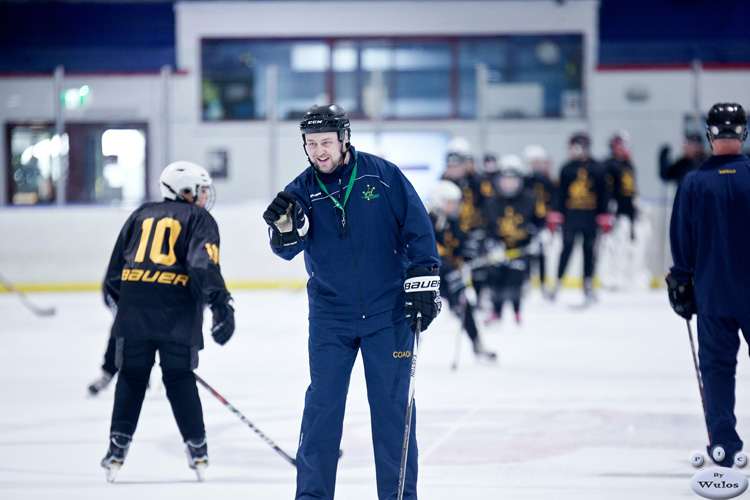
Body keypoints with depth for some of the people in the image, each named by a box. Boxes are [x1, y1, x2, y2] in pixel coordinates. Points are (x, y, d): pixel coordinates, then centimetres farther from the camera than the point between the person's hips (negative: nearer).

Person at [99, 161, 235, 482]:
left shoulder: (141, 215, 22)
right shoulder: (200, 220, 9)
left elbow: (115, 272, 21)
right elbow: (203, 265, -10)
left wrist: (121, 306, 32)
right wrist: (221, 304, -14)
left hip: (133, 304, 3)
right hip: (177, 309, -3)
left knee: (132, 375, 13)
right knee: (179, 376, 9)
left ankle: (118, 447, 8)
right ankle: (197, 449, 10)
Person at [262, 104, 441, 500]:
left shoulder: (383, 176, -5)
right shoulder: (301, 191, 1)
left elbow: (417, 227, -2)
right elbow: (286, 249, -8)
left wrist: (424, 282, -5)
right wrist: (286, 226, -29)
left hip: (389, 313, -1)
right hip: (330, 317, 2)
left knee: (393, 406, 2)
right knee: (321, 407, 1)